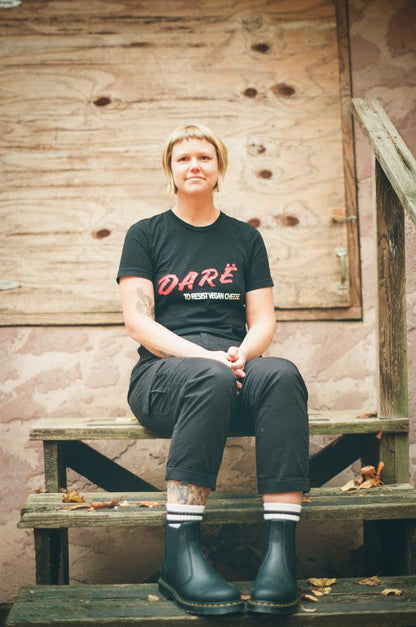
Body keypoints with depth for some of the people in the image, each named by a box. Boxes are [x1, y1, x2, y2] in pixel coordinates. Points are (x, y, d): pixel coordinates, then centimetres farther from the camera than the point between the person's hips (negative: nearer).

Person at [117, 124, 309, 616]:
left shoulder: (245, 238, 19)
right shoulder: (146, 234, 11)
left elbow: (263, 321, 12)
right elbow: (137, 321, 0)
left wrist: (242, 354, -12)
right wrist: (204, 355, -16)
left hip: (234, 370, 2)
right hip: (162, 372, -2)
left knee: (282, 375, -34)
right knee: (211, 379, -39)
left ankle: (281, 550, -42)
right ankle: (180, 554, -41)